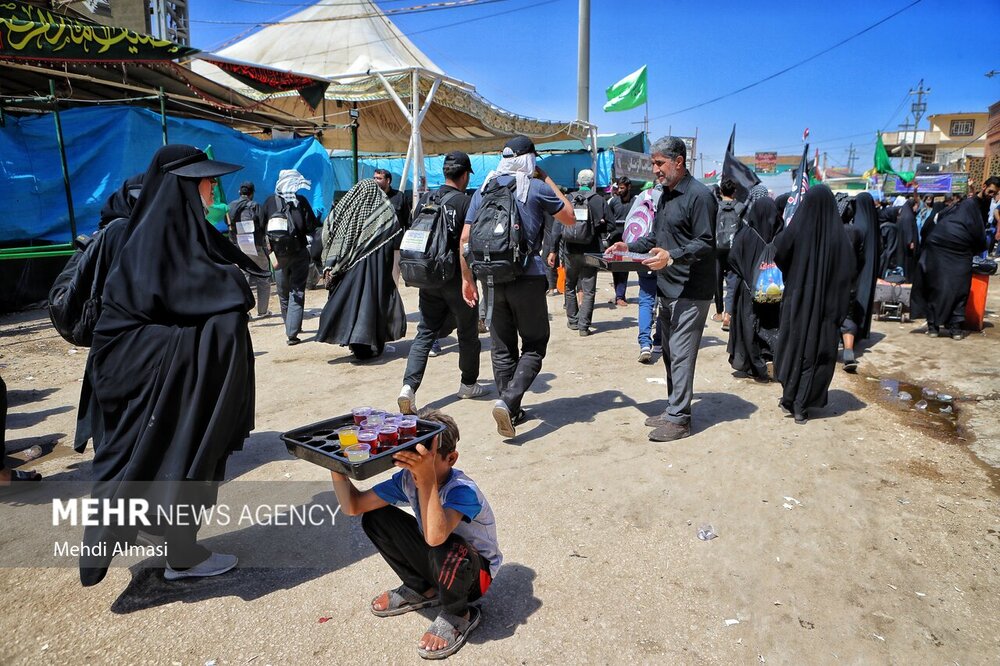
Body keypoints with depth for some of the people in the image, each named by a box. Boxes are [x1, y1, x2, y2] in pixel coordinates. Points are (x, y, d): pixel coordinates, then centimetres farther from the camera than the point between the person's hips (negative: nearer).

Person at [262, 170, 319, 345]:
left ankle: (290, 328, 33)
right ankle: (292, 333, -7)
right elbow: (313, 227, -9)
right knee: (297, 293, 1)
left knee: (283, 293, 18)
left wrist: (270, 252, 11)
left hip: (278, 255, 3)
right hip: (299, 253, -3)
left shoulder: (270, 202, 3)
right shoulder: (300, 201, -6)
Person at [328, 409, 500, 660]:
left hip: (475, 571, -6)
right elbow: (353, 506, -11)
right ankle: (421, 589, 13)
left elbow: (434, 537, -52)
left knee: (445, 549, -42)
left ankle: (458, 615, -6)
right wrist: (338, 467, -27)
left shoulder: (463, 490, -33)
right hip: (438, 561, 6)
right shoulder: (408, 478, -14)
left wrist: (427, 479, -56)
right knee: (375, 517, -7)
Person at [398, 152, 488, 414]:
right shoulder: (466, 201, -10)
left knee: (425, 333, 7)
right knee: (468, 333, 13)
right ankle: (468, 384, 27)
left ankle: (409, 386, -9)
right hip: (457, 277, -5)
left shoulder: (425, 200, 7)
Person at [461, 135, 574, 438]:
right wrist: (548, 180, 17)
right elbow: (570, 218, 13)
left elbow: (465, 238, 6)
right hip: (528, 278, -4)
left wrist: (467, 279, 13)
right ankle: (508, 402, -12)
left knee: (502, 349, 13)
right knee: (534, 345, 7)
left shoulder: (483, 190, 8)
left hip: (492, 279, 4)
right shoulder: (537, 188, -1)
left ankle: (511, 411, 21)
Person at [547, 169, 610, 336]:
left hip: (571, 251, 2)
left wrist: (553, 250, 2)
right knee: (588, 290, 3)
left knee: (570, 287, 19)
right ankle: (584, 326, 0)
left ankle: (572, 321, 25)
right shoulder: (599, 200, -3)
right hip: (591, 251, -2)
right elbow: (609, 226, -3)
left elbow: (557, 226, -1)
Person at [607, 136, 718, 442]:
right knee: (670, 352, 15)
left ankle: (679, 419, -1)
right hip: (668, 289, 10)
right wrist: (629, 247, 8)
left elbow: (706, 244, -18)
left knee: (681, 354, -8)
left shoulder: (699, 195, -13)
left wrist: (672, 256, -30)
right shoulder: (666, 195, 17)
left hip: (691, 291, -10)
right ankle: (673, 409, 26)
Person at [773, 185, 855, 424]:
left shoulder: (796, 229, -11)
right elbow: (848, 269, -8)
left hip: (797, 299, 1)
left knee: (793, 345, 17)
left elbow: (778, 253, 1)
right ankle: (802, 406, 7)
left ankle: (789, 398, 20)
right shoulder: (838, 234, -11)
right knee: (819, 351, 8)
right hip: (827, 303, -1)